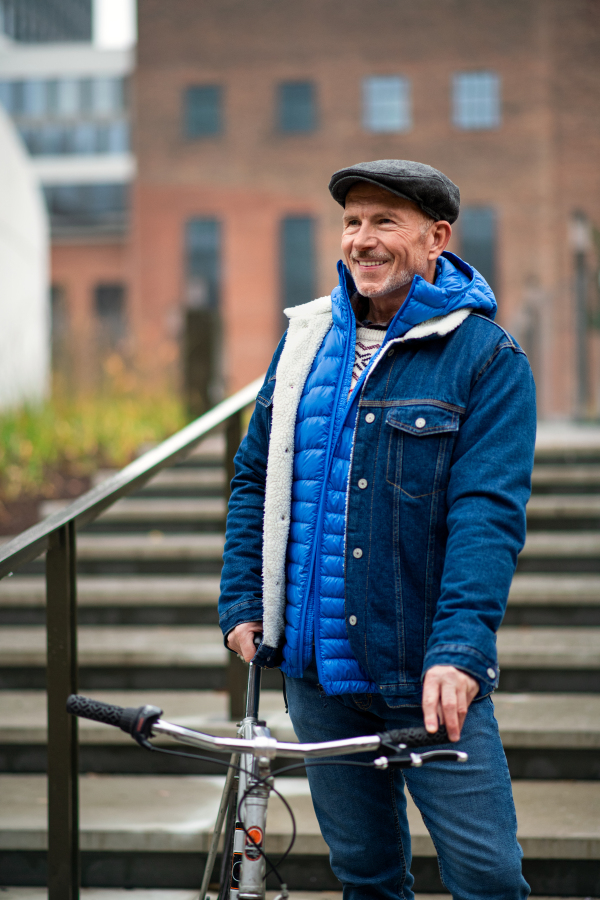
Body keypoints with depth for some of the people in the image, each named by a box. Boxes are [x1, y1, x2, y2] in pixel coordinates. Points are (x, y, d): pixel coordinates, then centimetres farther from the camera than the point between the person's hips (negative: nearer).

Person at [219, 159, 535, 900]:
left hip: (429, 676, -4)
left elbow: (488, 513, -15)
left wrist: (458, 649, -26)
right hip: (315, 664, 4)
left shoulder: (487, 359, -6)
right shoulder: (305, 338, 10)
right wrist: (241, 602, 7)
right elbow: (255, 477, 16)